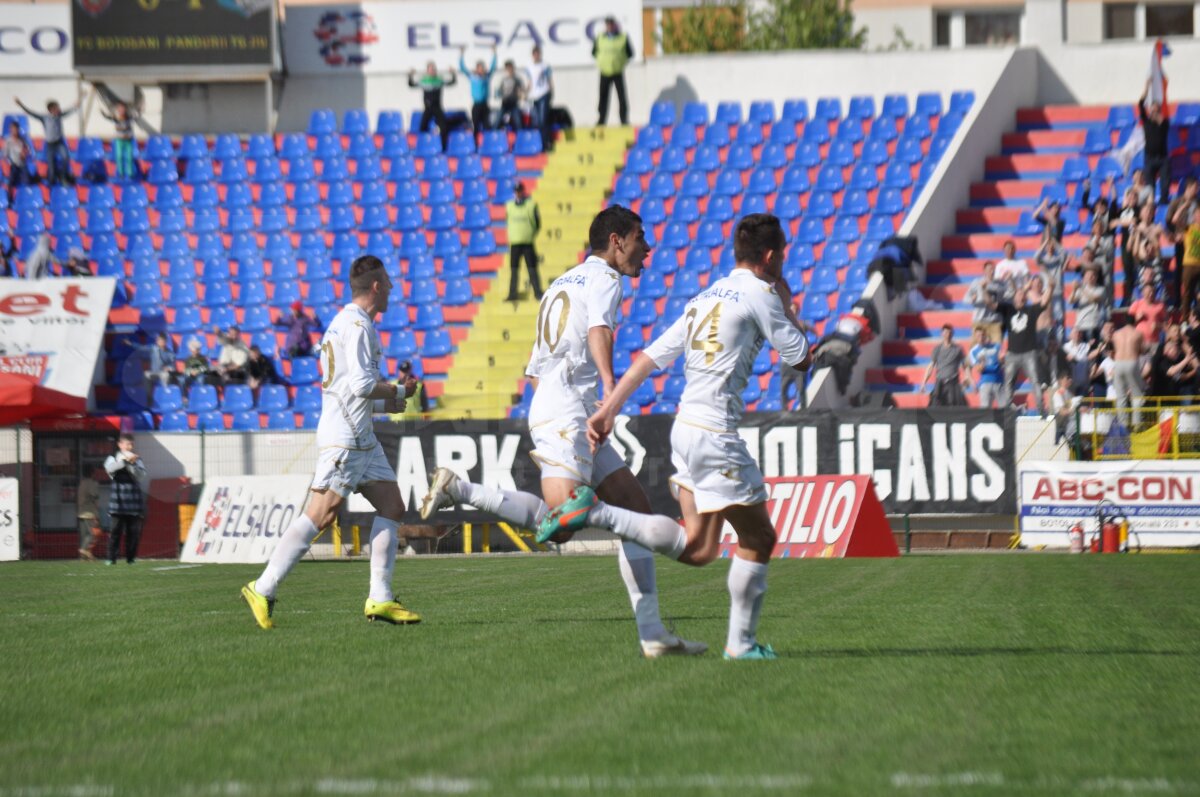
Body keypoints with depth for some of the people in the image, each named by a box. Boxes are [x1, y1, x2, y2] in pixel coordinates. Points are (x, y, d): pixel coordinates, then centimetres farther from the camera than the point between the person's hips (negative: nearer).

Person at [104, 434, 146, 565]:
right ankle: (111, 558, -3)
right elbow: (110, 468, -14)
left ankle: (130, 558, 8)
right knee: (116, 530, -6)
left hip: (133, 502, 2)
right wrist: (125, 460, -24)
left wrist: (132, 464, -15)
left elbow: (141, 477, -2)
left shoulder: (137, 460, 12)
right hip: (118, 502, -2)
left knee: (133, 531, 0)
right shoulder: (113, 459, 9)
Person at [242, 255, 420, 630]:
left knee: (392, 506, 6)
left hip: (361, 437, 11)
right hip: (344, 437, -11)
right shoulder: (357, 324, -12)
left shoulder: (345, 322, 21)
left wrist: (385, 403, 21)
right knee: (320, 515, -13)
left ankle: (380, 598, 2)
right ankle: (263, 589, -11)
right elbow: (362, 384, -20)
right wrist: (399, 391, -5)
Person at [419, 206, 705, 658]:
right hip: (568, 408, -10)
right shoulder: (604, 278, 0)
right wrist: (609, 384, -39)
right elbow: (599, 329, -23)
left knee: (637, 509, 8)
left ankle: (652, 634, 4)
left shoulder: (562, 283, 27)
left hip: (547, 405, 10)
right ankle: (457, 490, -17)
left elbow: (535, 369, 30)